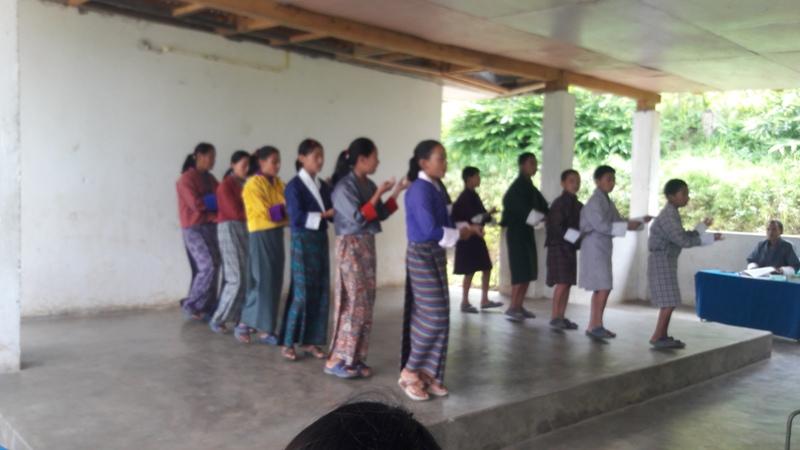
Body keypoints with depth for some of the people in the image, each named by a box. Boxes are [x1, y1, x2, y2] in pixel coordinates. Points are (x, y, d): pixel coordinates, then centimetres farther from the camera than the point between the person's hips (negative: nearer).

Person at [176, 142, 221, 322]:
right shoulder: (186, 178, -9)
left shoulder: (209, 178, 15)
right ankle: (190, 305, 0)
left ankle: (208, 307, 14)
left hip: (211, 227, 8)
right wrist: (216, 201, -9)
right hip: (195, 229, -8)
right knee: (208, 267, -13)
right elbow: (196, 204, -18)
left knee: (213, 267, 6)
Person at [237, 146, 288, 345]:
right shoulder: (253, 184, -10)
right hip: (261, 236, -7)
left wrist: (283, 215, -17)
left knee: (274, 282, 7)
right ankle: (244, 324, 7)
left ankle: (264, 329, 14)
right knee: (262, 282, -7)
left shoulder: (278, 183, 13)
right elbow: (266, 213, -16)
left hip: (277, 236, 7)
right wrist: (286, 213, -7)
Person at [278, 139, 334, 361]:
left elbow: (332, 211, 7)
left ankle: (309, 341, 15)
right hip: (303, 242, -7)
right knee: (302, 294, -4)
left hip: (321, 241, 7)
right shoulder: (294, 185, -9)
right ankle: (288, 343, 7)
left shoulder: (323, 185, 11)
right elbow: (297, 218, -18)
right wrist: (324, 215, -19)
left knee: (320, 292, 6)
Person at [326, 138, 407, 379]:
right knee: (355, 304, -7)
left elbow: (381, 215, 13)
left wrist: (397, 192, 6)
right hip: (351, 247, -8)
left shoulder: (368, 185, 10)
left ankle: (355, 358, 17)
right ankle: (337, 360, 3)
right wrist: (378, 194, -20)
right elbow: (359, 218, -20)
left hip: (368, 246, 8)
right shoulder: (344, 186, -14)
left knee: (366, 303, 9)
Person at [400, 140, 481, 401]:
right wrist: (460, 235, -10)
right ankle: (410, 372, 8)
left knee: (438, 317, 10)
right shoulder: (420, 190, -18)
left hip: (436, 255, 9)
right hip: (422, 256, -9)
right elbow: (430, 230, -24)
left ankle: (427, 373, 20)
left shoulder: (436, 188, 10)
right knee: (433, 317, -6)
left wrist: (466, 227, -1)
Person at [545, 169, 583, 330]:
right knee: (562, 283, -8)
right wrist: (572, 237, -20)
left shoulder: (578, 205, 12)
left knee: (568, 283, 7)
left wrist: (580, 239, -3)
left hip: (571, 248, 7)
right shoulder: (559, 203, -10)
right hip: (559, 246, -7)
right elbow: (555, 226, -16)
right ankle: (554, 317, 0)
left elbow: (580, 226, 15)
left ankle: (561, 316, 13)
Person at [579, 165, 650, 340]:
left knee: (602, 288, 10)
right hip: (594, 248, -9)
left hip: (603, 248, 9)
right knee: (603, 288, -10)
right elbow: (602, 226, -21)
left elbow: (618, 221, 17)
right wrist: (627, 226, -21)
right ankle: (595, 325, -4)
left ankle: (596, 325, 15)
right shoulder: (595, 202, -13)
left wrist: (640, 221, 5)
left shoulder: (607, 201, 16)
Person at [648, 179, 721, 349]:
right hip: (662, 260, -10)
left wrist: (702, 226, 22)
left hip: (666, 261, 10)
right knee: (669, 301, -8)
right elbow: (683, 240, -24)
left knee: (668, 301, 11)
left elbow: (683, 237, 20)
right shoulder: (668, 216, -19)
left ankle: (663, 336, 16)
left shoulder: (672, 214, 13)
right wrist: (710, 238, -20)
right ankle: (657, 337, -1)